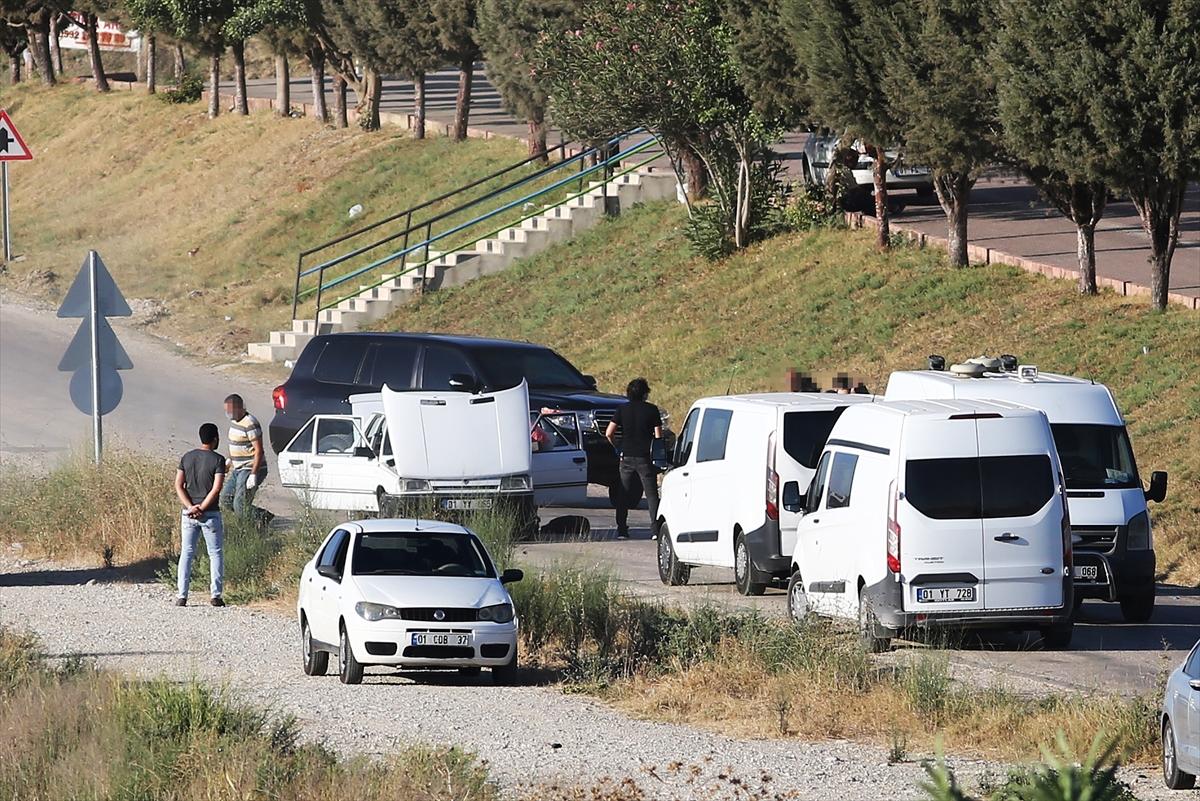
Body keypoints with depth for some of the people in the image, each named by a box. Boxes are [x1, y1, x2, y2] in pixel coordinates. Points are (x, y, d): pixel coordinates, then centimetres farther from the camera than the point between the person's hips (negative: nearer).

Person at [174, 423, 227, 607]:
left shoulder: (187, 458, 6)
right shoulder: (217, 460, -8)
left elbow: (179, 485, -1)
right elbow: (216, 488, -16)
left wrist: (191, 507, -8)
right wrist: (202, 508, -12)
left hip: (189, 514, 3)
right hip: (210, 514, -3)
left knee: (186, 554, 7)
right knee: (216, 554, 7)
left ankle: (182, 596, 2)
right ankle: (216, 595, 2)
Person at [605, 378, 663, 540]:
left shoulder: (623, 410, 3)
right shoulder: (651, 410, -2)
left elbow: (609, 433, -1)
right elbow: (658, 436, -4)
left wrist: (618, 447, 15)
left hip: (627, 458, 2)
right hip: (645, 459, -2)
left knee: (623, 495, 11)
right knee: (651, 494, 2)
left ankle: (621, 529, 9)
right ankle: (655, 529, -8)